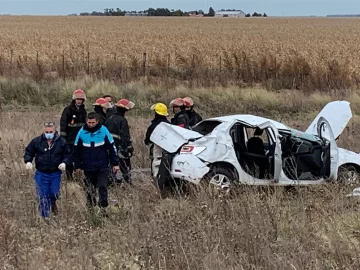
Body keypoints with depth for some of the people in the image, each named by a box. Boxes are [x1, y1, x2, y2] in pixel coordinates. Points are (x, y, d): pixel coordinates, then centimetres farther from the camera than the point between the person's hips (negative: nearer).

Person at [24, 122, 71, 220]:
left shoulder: (61, 142, -3)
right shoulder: (36, 141, -3)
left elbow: (68, 155, 3)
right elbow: (28, 152, 7)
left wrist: (65, 163, -15)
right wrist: (28, 161, -11)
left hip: (56, 174, 0)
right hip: (41, 173, 0)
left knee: (55, 193, 2)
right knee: (43, 196, 2)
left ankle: (53, 203, 40)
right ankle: (45, 216, 17)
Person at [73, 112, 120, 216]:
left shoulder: (103, 131, -6)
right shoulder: (82, 132, -3)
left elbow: (112, 147, 1)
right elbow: (76, 150, 7)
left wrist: (115, 163, 0)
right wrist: (77, 166, 9)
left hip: (102, 167, -2)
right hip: (88, 167, 2)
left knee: (103, 187, -10)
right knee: (89, 190, 11)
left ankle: (103, 208, -3)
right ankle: (90, 209, 25)